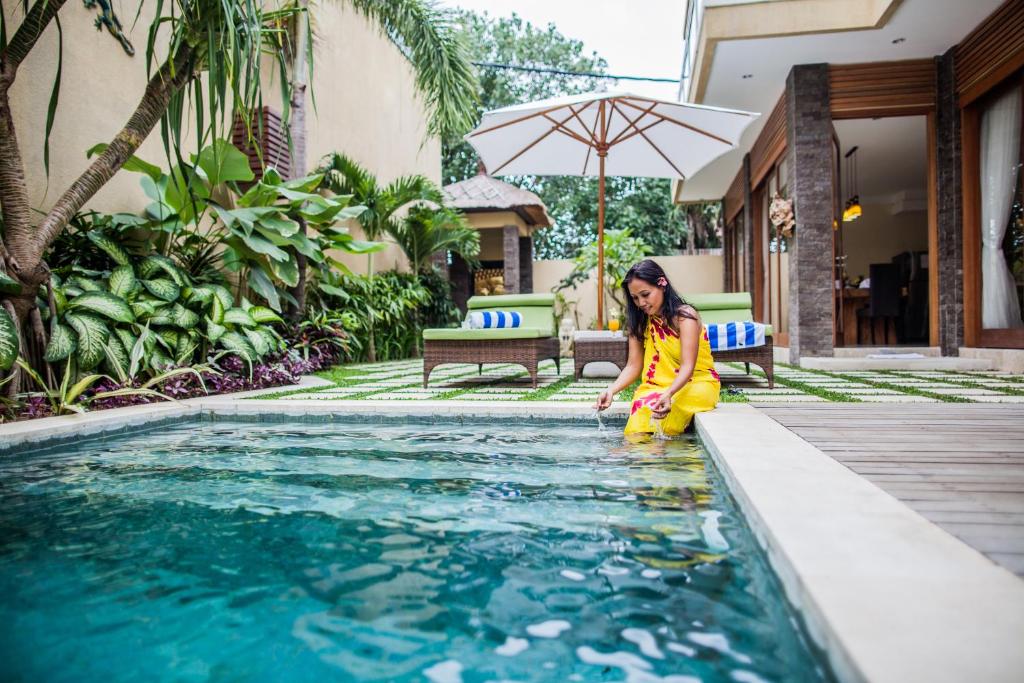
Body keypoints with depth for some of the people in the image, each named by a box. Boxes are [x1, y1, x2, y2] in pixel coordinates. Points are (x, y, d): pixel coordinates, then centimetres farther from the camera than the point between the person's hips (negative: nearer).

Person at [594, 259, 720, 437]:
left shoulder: (684, 315, -13)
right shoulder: (640, 322, 4)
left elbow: (687, 366, -24)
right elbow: (634, 365, -2)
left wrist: (669, 394, -43)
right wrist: (612, 390, -21)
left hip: (697, 382, -4)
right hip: (658, 386, 4)